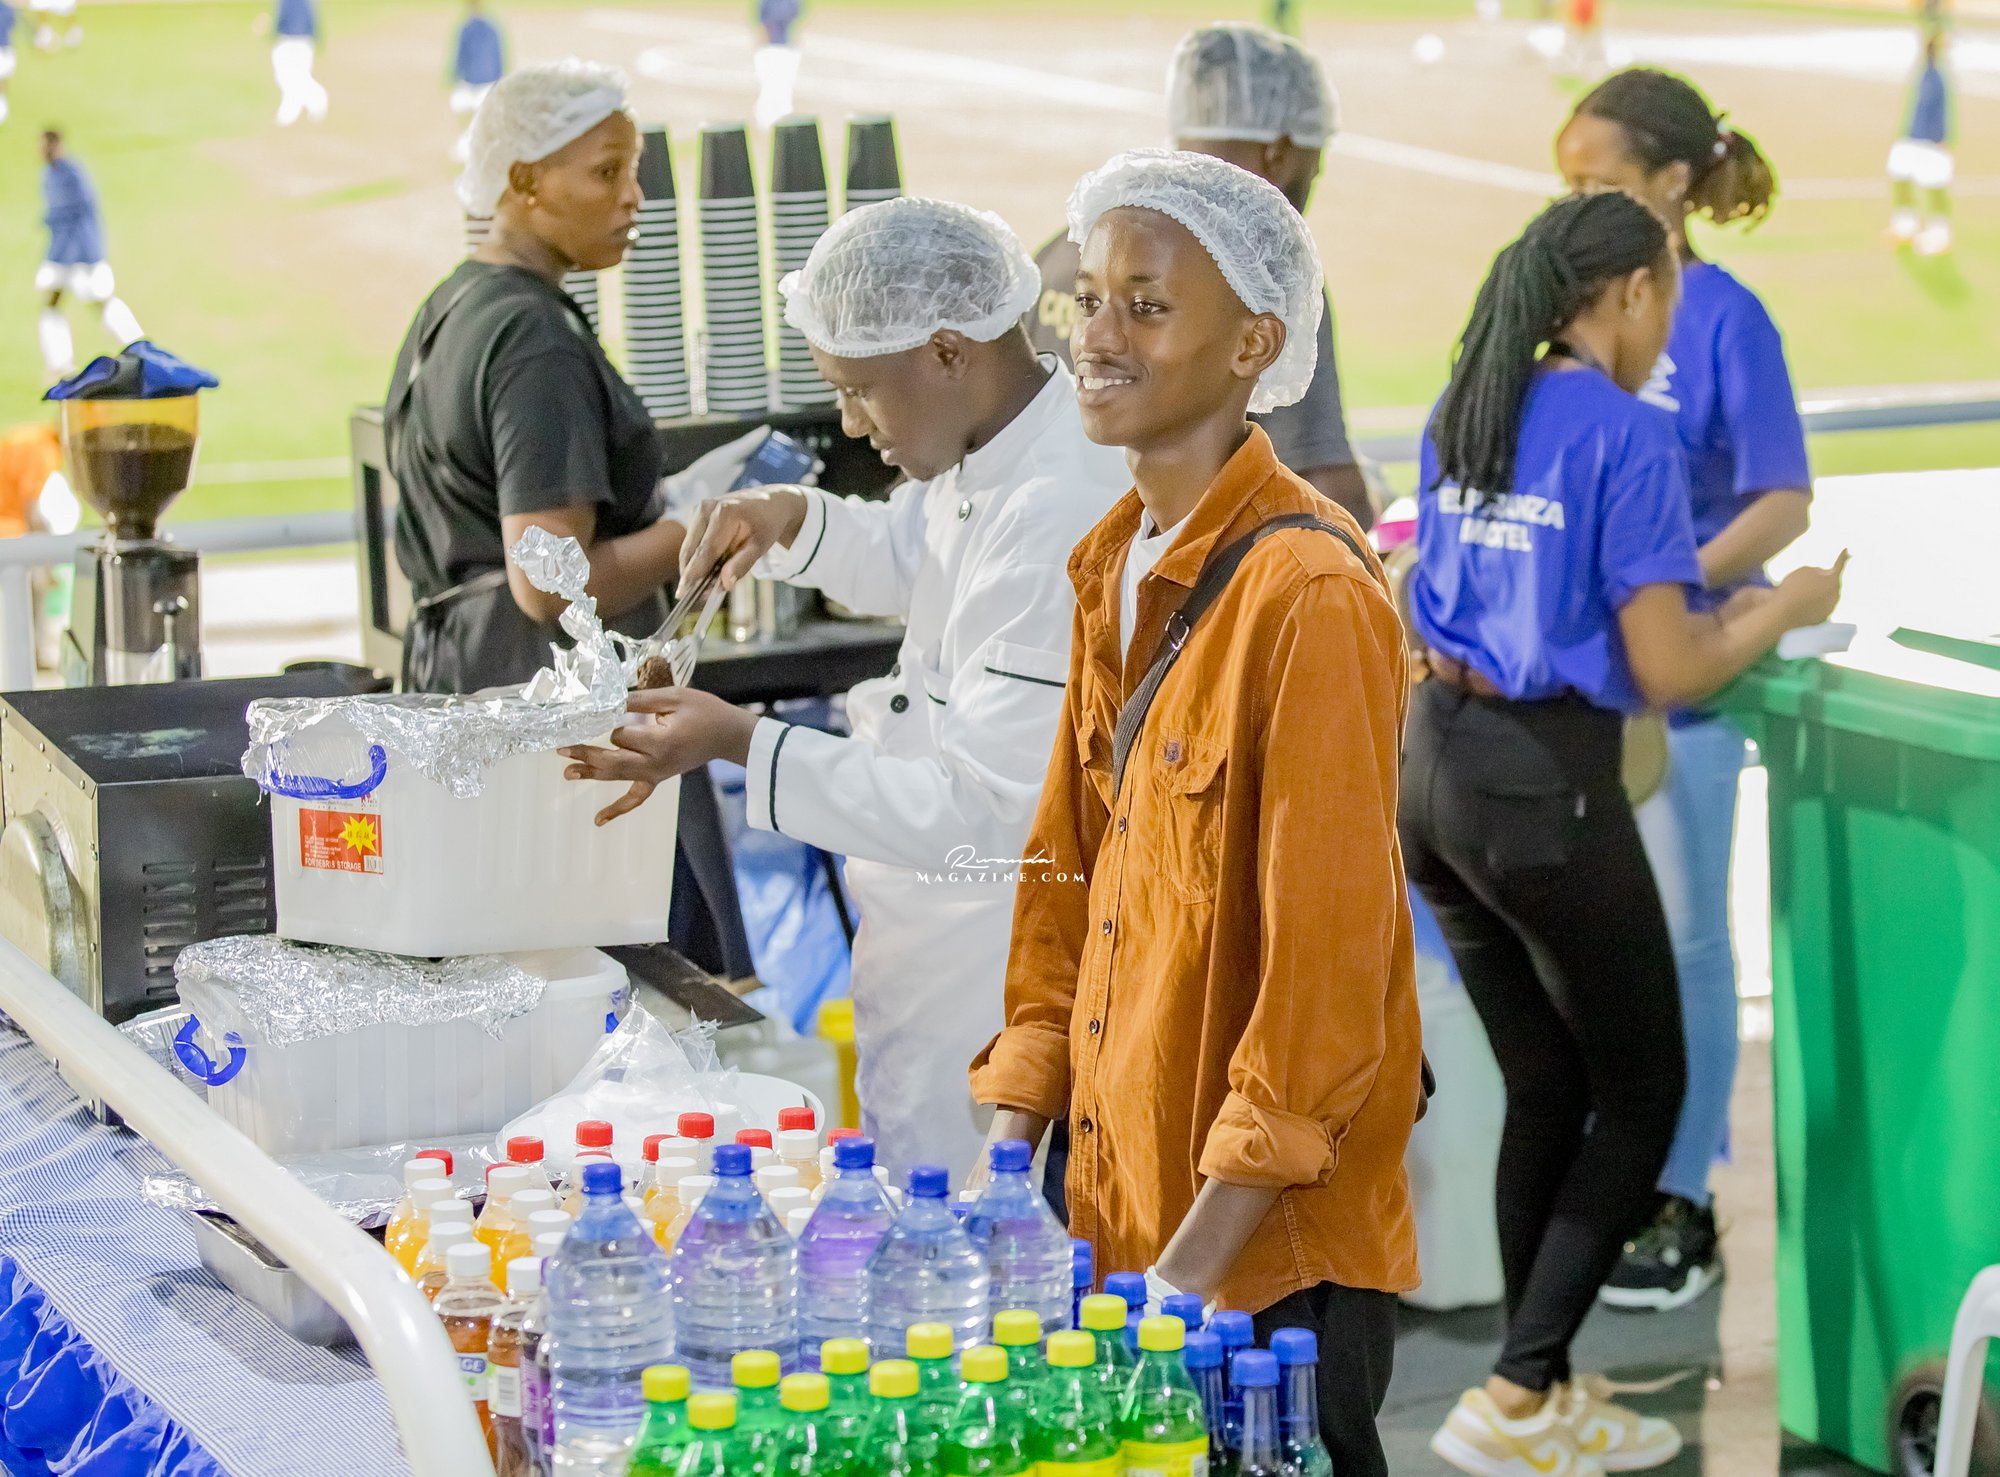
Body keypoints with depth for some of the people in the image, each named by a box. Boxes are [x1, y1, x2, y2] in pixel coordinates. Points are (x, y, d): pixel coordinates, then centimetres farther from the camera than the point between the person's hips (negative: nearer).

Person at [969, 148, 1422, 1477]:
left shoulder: (1310, 593, -17)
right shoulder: (1116, 570, 10)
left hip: (1274, 1258, -8)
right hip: (1120, 1215, 8)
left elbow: (1326, 963, -19)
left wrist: (1194, 1267, -19)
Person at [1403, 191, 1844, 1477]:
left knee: (1546, 1088, 19)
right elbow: (1666, 672, -14)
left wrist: (1702, 604, 26)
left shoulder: (1463, 419, 10)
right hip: (1546, 786, -7)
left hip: (1437, 766, 7)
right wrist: (1783, 609, 3)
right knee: (1643, 1094, 8)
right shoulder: (1629, 435, -13)